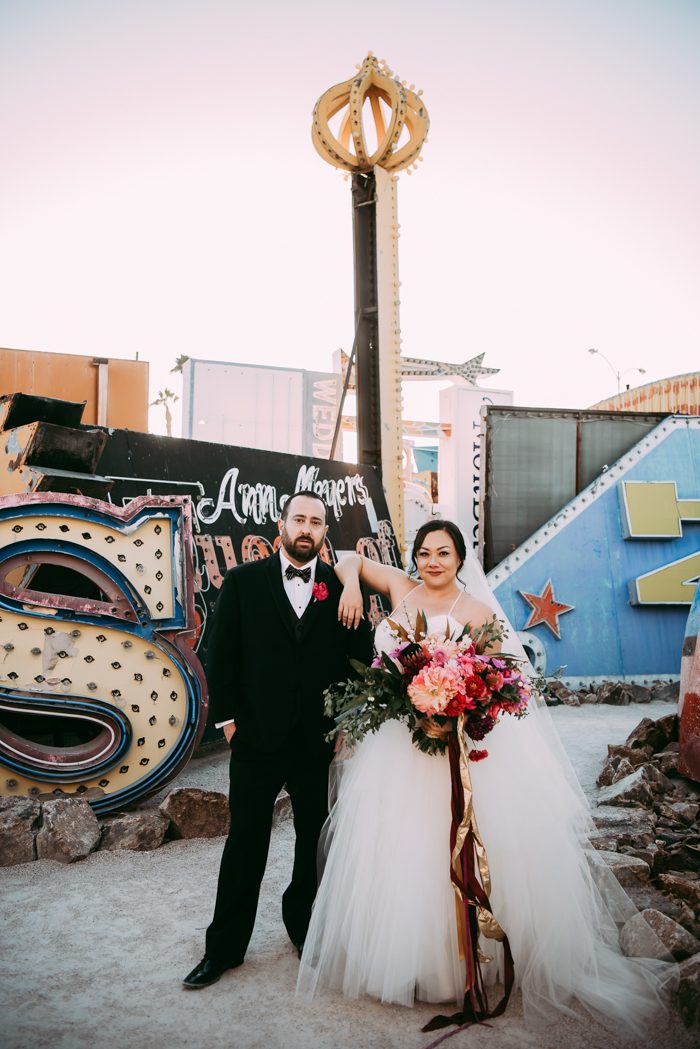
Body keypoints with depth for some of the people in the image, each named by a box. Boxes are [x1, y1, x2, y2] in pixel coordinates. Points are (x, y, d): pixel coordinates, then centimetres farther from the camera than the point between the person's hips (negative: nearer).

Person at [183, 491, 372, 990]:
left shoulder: (342, 587, -1)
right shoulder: (243, 581, -2)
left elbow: (362, 657, 2)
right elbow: (220, 655, 0)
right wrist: (227, 717, -4)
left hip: (320, 740, 1)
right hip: (257, 737, -1)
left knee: (315, 840, 16)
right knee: (246, 841, 10)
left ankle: (305, 926, 39)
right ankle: (224, 947, 26)